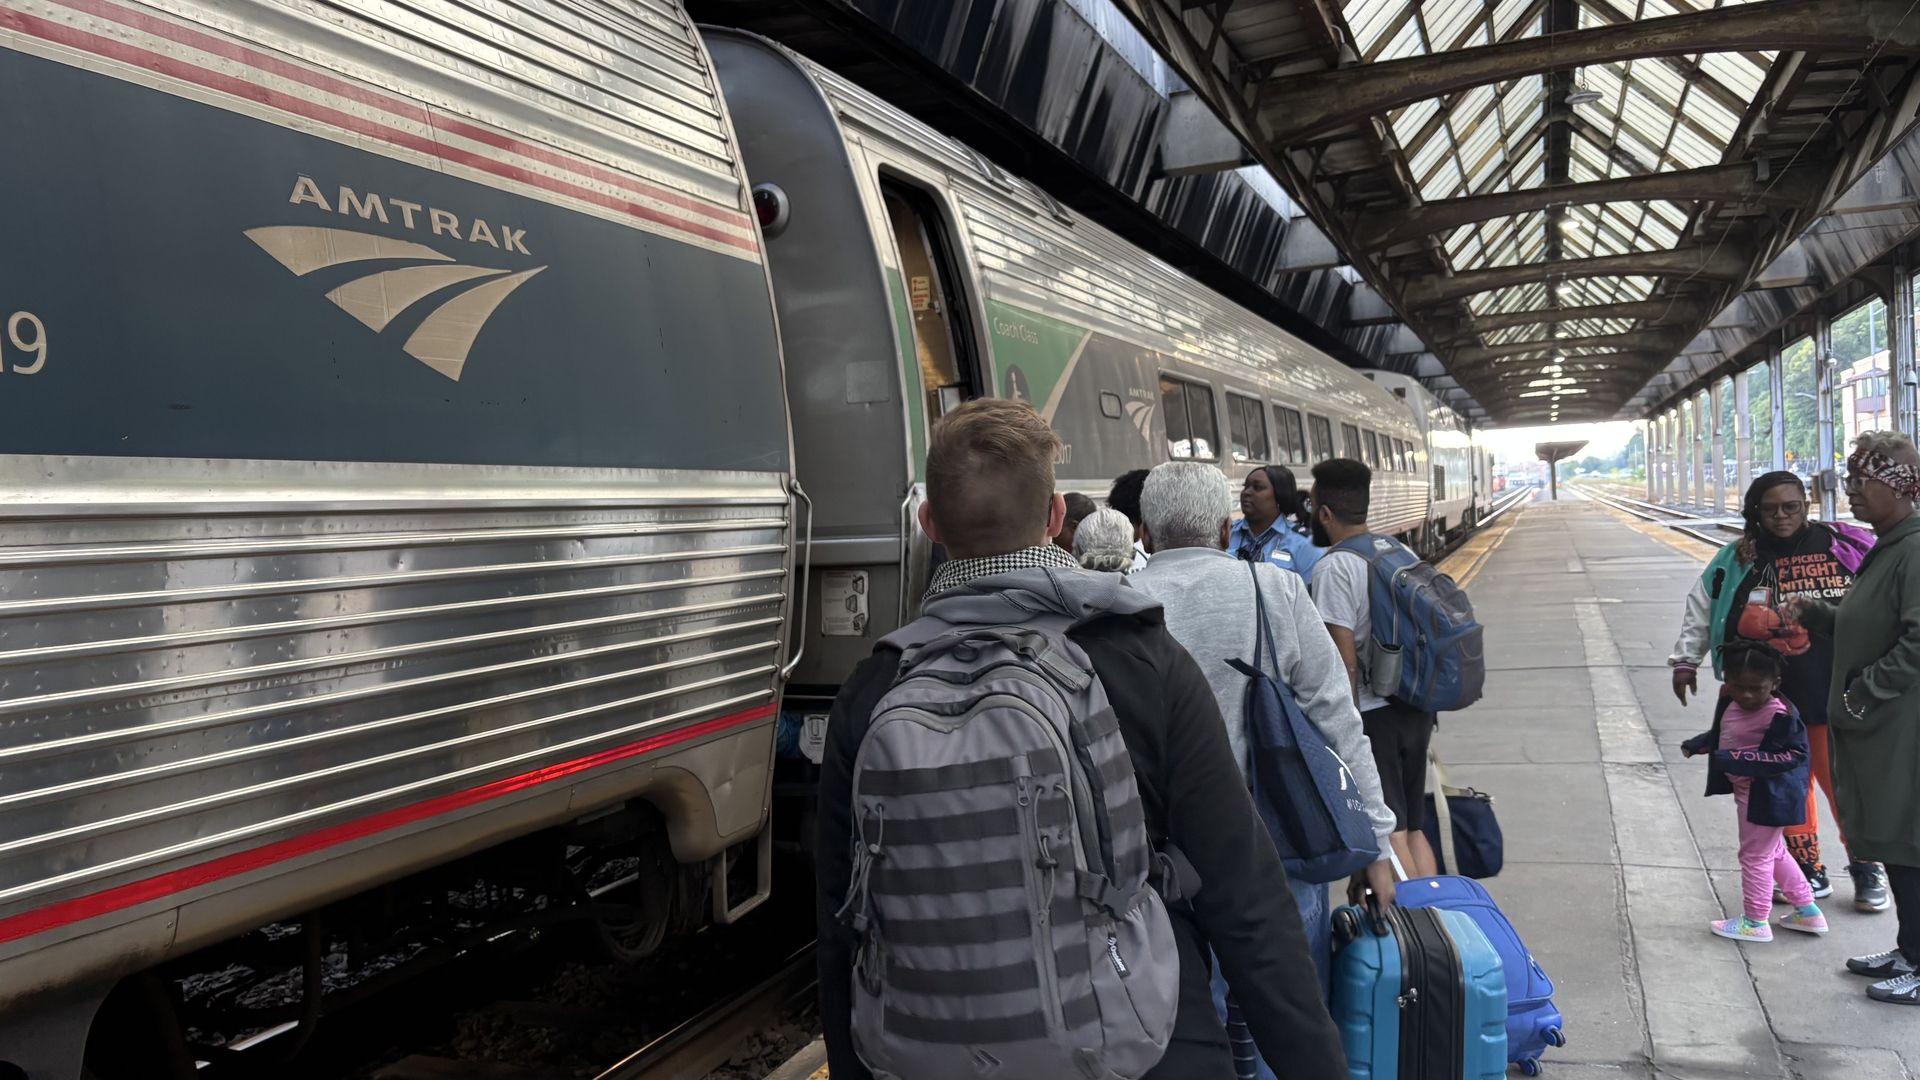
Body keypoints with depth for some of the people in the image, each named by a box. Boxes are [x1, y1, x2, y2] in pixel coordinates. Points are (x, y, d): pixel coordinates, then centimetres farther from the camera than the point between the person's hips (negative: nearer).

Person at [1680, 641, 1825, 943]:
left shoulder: (1780, 715, -25)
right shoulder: (1731, 705, 1)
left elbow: (1794, 754, -25)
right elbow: (1720, 735, 17)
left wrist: (1742, 760, -31)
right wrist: (1698, 744, 1)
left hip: (1767, 796, -9)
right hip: (1749, 793, 9)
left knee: (1755, 855, 4)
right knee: (1774, 852, 22)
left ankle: (1755, 922, 19)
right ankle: (1808, 911, 36)